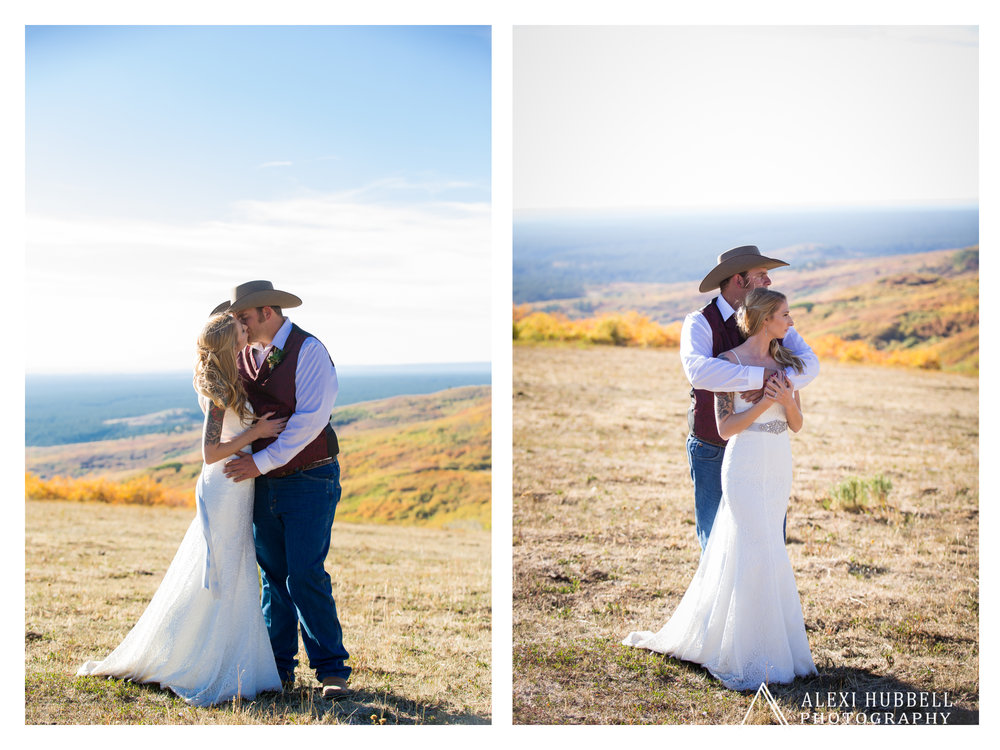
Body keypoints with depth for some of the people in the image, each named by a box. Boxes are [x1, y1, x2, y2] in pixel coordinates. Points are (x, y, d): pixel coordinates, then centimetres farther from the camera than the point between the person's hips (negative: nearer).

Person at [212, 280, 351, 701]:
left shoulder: (308, 351, -11)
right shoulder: (242, 356, 9)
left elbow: (311, 418, -19)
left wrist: (261, 461, -18)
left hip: (308, 481, -6)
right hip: (263, 483, 6)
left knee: (306, 577, -9)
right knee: (273, 577, 10)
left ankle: (331, 670, 0)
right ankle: (279, 666, 19)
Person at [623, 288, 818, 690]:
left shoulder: (784, 362, 9)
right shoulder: (730, 362, -7)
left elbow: (796, 424, 8)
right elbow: (725, 427, -11)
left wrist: (788, 400, -12)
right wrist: (764, 402, -21)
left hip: (779, 468, 6)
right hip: (745, 466, -6)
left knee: (739, 550, 11)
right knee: (756, 554, -9)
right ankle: (750, 656, 2)